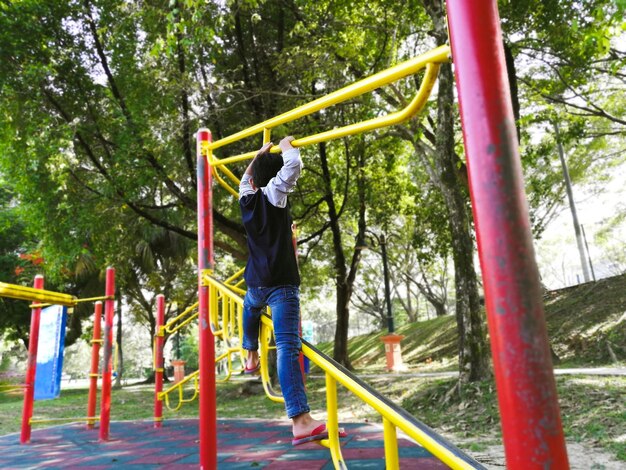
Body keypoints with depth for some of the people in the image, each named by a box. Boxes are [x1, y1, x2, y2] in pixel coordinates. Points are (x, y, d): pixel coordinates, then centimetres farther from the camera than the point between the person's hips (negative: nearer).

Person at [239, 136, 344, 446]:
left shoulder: (247, 198, 13)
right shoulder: (274, 192, -2)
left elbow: (245, 179, 36)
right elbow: (294, 165, -13)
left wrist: (260, 154, 44)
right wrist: (287, 145, 8)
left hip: (256, 284, 6)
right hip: (282, 283, -6)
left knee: (250, 307, 41)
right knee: (288, 346, -17)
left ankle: (251, 356, 52)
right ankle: (301, 421, -25)